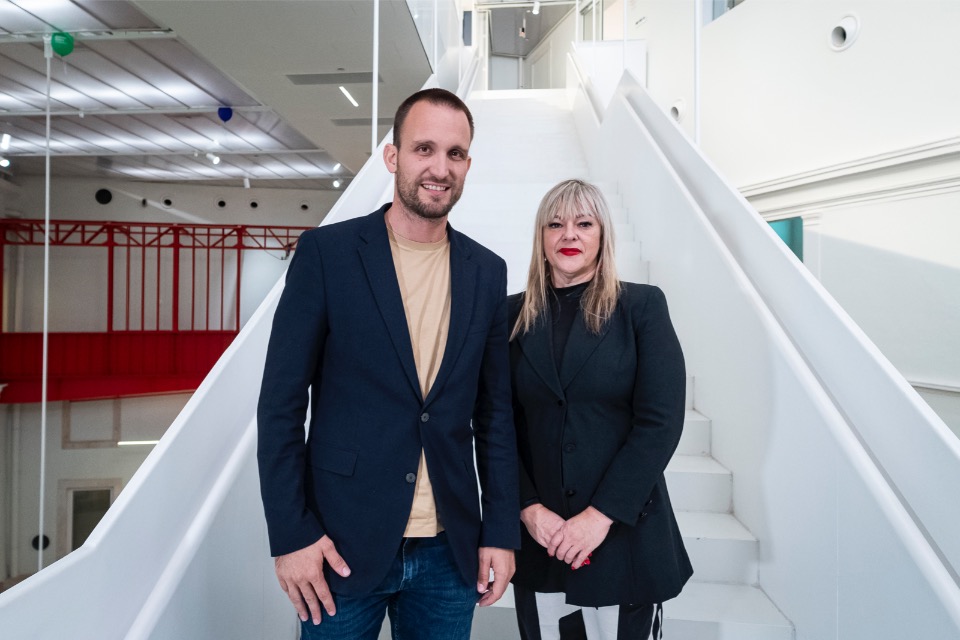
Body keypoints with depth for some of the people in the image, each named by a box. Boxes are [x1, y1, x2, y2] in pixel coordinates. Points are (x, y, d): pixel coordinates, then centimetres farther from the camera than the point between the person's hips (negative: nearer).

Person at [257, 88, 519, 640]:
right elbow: (281, 403, -6)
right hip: (342, 546, -2)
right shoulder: (327, 252, -7)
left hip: (451, 553, 3)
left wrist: (502, 533, 4)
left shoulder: (487, 272, 2)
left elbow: (495, 413, 5)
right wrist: (291, 534, -8)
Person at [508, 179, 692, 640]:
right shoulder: (514, 315, 3)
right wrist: (529, 508, -10)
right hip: (537, 537, 2)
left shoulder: (642, 306, -3)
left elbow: (660, 422, -9)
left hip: (626, 535, -1)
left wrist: (601, 515, -14)